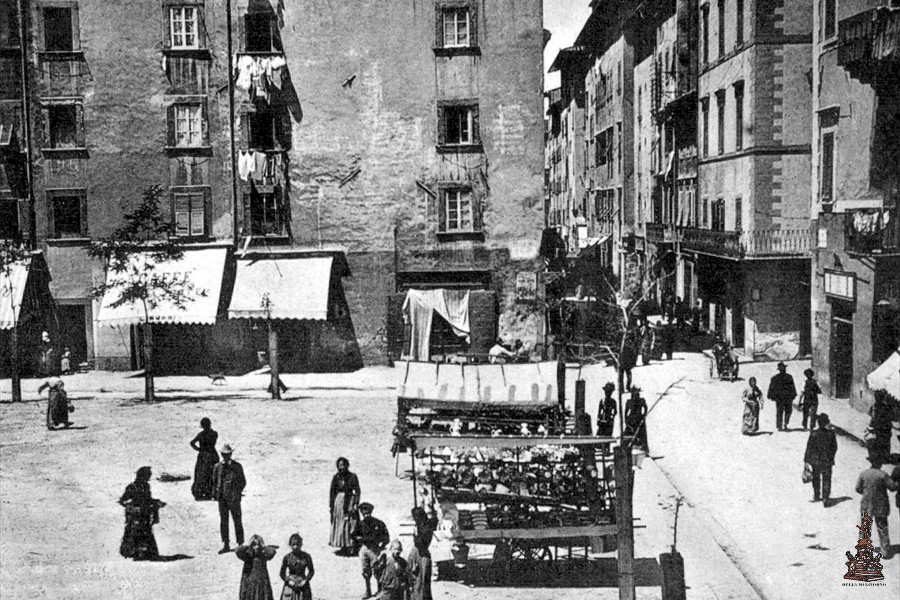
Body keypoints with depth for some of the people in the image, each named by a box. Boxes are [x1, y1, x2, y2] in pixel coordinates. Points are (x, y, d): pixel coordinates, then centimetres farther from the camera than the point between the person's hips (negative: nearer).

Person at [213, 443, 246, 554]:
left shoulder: (237, 466, 0)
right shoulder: (217, 467, 7)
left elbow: (243, 482, 2)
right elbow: (214, 482, 14)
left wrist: (237, 493, -9)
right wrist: (214, 495, 6)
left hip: (233, 498, -2)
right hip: (222, 498, 2)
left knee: (237, 521, 2)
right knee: (223, 521, 3)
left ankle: (240, 544, 11)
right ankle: (225, 545, 10)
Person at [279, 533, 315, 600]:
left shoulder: (306, 557, -4)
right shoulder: (287, 557, -4)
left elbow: (311, 571, 6)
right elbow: (282, 573, 4)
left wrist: (305, 580, -8)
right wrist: (289, 581, -11)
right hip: (290, 587, 0)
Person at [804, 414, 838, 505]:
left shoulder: (813, 434, -15)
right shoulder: (831, 434, -11)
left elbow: (809, 447, -10)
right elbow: (834, 447, 0)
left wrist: (806, 460, -2)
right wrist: (831, 457, 16)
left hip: (815, 460, 0)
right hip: (827, 460, 0)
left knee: (816, 478, 18)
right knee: (826, 479, 10)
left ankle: (816, 496, 29)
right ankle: (825, 497, 0)